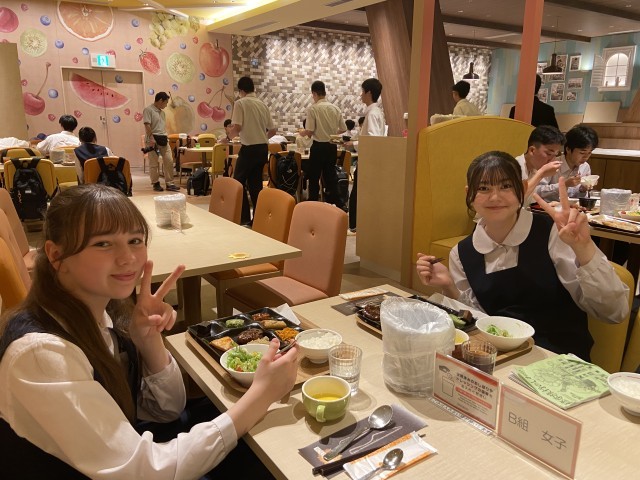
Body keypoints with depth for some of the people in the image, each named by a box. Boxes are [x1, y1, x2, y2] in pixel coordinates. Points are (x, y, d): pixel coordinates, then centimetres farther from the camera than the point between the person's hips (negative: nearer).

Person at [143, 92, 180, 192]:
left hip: (164, 139, 7)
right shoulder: (148, 110, -5)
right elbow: (147, 125, -14)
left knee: (169, 161, 0)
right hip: (153, 139, -7)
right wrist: (151, 138, -21)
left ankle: (169, 183, 5)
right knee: (154, 163, 0)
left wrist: (166, 137, 16)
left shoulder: (162, 112, 19)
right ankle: (156, 184, 9)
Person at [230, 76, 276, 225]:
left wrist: (232, 131, 5)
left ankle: (244, 218, 3)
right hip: (263, 148, 6)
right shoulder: (262, 104, 10)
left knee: (238, 182, 6)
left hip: (249, 148, -6)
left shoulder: (240, 103, -7)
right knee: (256, 182, 13)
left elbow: (237, 128, -16)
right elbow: (272, 130, 11)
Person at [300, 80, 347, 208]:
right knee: (330, 175, 11)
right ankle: (337, 204, 9)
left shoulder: (312, 108, -12)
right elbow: (343, 129, 7)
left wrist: (303, 133, 7)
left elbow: (310, 131, -16)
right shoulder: (335, 108, 2)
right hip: (332, 146, 5)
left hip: (319, 146, -4)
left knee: (314, 177, 8)